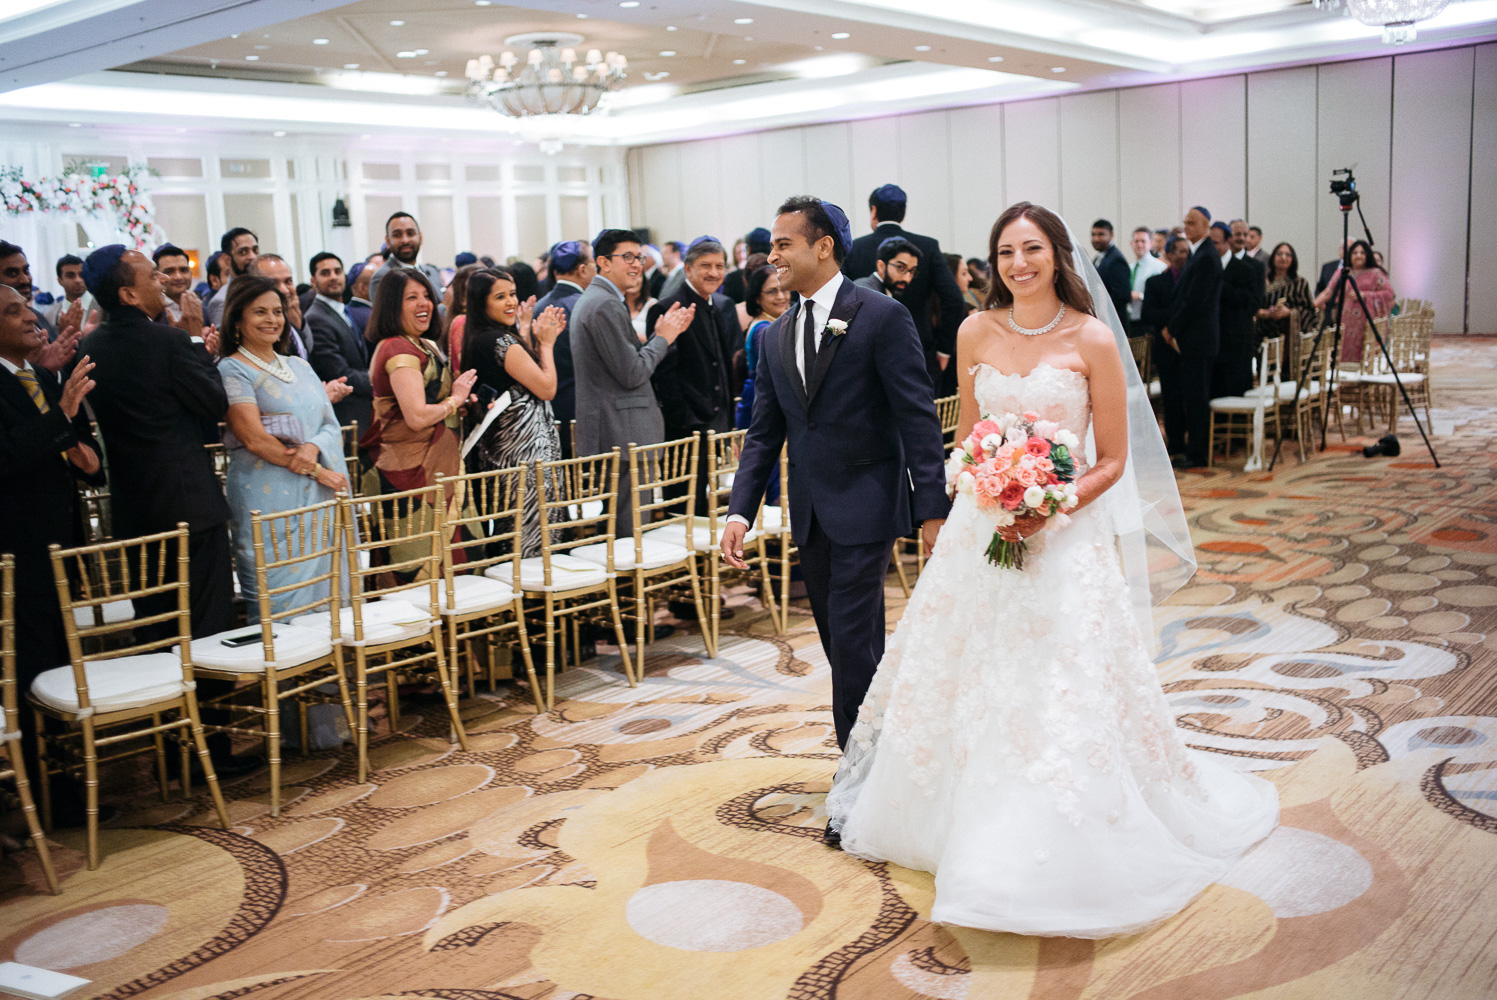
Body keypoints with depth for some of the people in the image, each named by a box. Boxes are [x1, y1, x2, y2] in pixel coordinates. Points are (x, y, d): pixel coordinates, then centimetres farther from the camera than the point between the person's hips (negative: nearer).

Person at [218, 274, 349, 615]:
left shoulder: (299, 366, 18)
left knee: (326, 596, 6)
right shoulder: (232, 370, -1)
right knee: (283, 606, -5)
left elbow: (332, 427, 11)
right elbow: (255, 439, -10)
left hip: (322, 498, 6)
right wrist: (317, 472, -10)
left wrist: (313, 448, -12)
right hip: (271, 502, -6)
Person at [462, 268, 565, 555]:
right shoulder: (502, 342, -18)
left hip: (494, 451, 10)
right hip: (526, 451, -10)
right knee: (532, 542, -3)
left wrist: (526, 335, 14)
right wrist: (546, 343, -1)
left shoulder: (477, 340, 11)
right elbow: (547, 388, -13)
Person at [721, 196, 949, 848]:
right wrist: (740, 510, 2)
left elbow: (918, 419, -11)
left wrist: (932, 510, -15)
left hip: (865, 506, -7)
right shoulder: (776, 337, 11)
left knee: (853, 643, -6)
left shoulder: (881, 317, -8)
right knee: (844, 643, 14)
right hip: (810, 513, 7)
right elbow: (764, 434, 12)